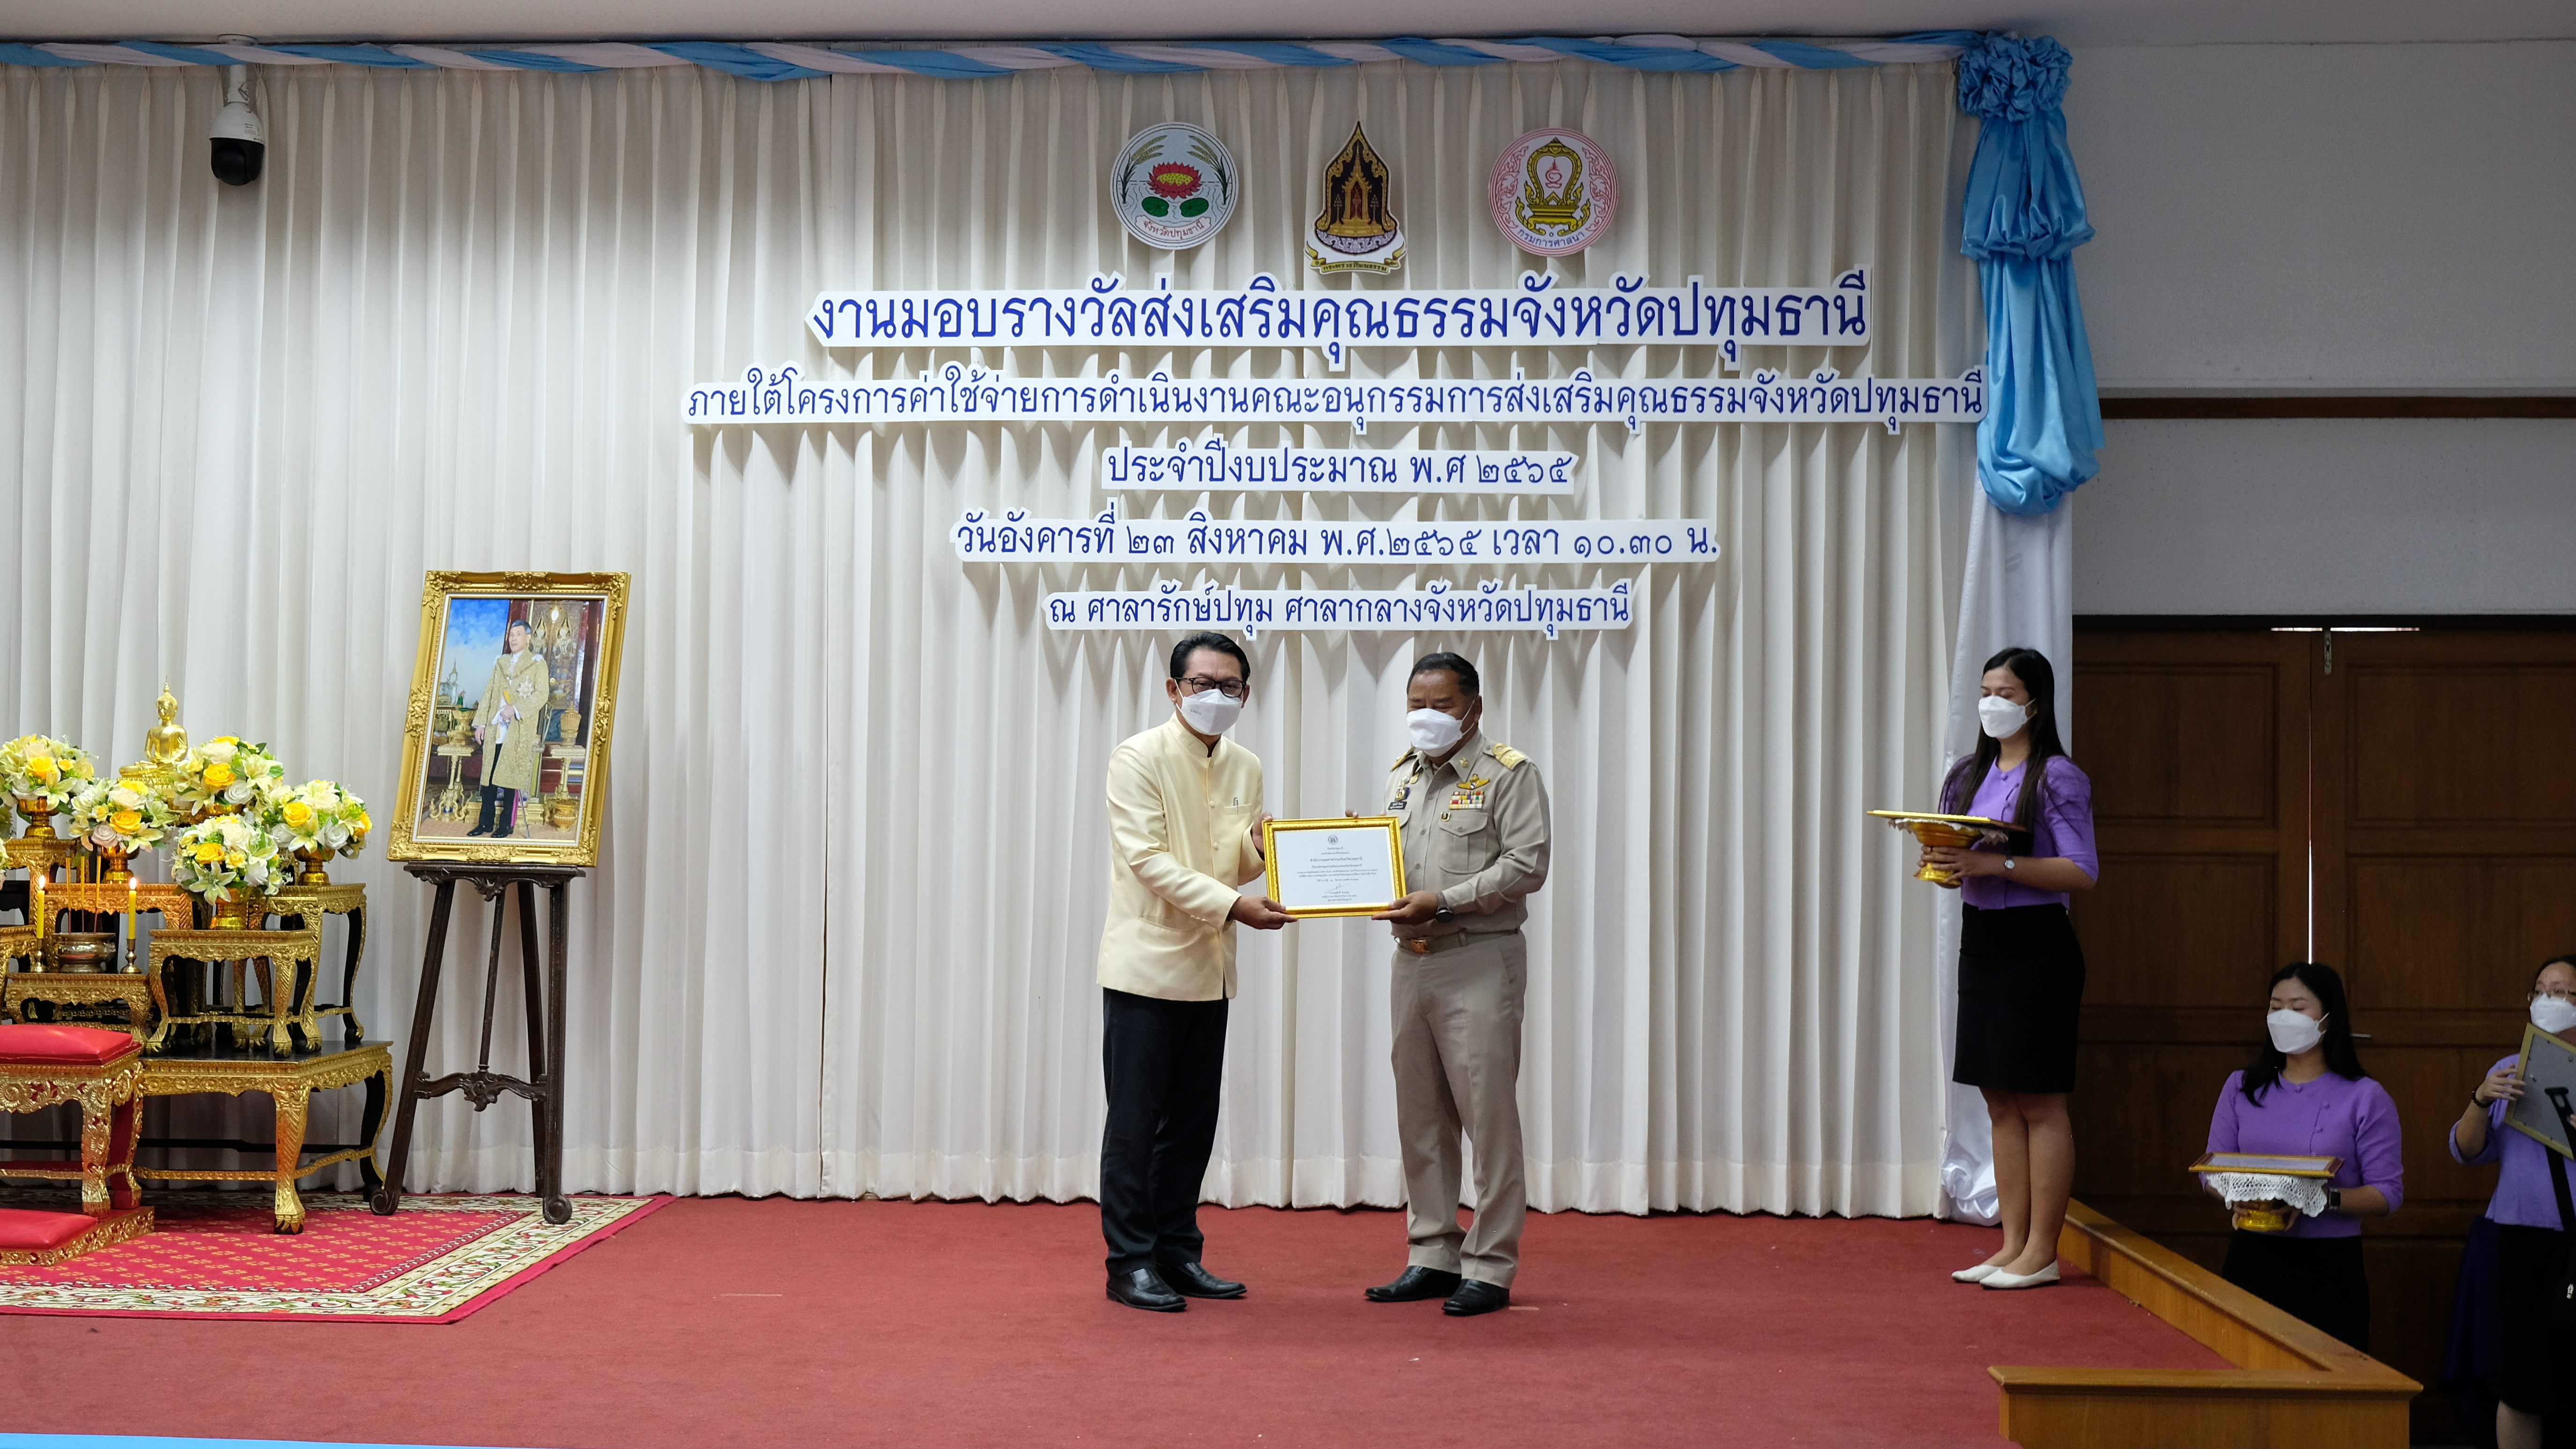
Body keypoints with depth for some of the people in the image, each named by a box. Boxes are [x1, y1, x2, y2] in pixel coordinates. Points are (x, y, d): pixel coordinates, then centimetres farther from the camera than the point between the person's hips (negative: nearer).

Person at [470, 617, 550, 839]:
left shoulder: (537, 663, 2)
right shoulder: (501, 663, 18)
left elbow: (541, 694, -8)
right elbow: (488, 694, 17)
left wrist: (516, 709, -18)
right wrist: (481, 723, 9)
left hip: (519, 730, -5)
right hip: (495, 729, 5)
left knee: (510, 778, -4)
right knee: (489, 776, 3)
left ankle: (505, 825, 3)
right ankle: (486, 822, 9)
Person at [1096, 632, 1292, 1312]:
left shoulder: (1246, 768, 10)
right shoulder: (1139, 758, -9)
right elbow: (1147, 858, -17)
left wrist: (1259, 845, -9)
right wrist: (1231, 905, -26)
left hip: (1209, 971, 6)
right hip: (1147, 964, -6)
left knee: (1193, 1123, 11)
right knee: (1135, 1123, -1)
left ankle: (1178, 1252, 21)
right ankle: (1130, 1262, 6)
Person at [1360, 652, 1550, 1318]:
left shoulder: (1509, 773, -4)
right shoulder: (1403, 774, 17)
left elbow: (1527, 864, -13)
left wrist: (1442, 901, -18)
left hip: (1480, 961, -7)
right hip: (1413, 960, 7)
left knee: (1489, 1115, -5)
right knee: (1419, 1116, 10)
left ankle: (1490, 1268, 2)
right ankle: (1432, 1256, 19)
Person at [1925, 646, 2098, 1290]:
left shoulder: (2057, 778, -8)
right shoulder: (1968, 776, 13)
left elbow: (2082, 873, -15)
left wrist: (1996, 863, -23)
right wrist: (1944, 864, -5)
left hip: (2035, 943, -7)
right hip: (1979, 940, 7)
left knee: (2039, 1102, -3)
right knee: (2000, 1100, 10)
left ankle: (2041, 1253, 3)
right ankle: (2012, 1244, 16)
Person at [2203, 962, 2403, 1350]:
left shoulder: (2365, 1097, -1)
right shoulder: (2242, 1087, 9)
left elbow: (2388, 1194, -5)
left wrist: (2326, 1198, -21)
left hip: (2330, 1266, -2)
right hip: (2252, 1259, 2)